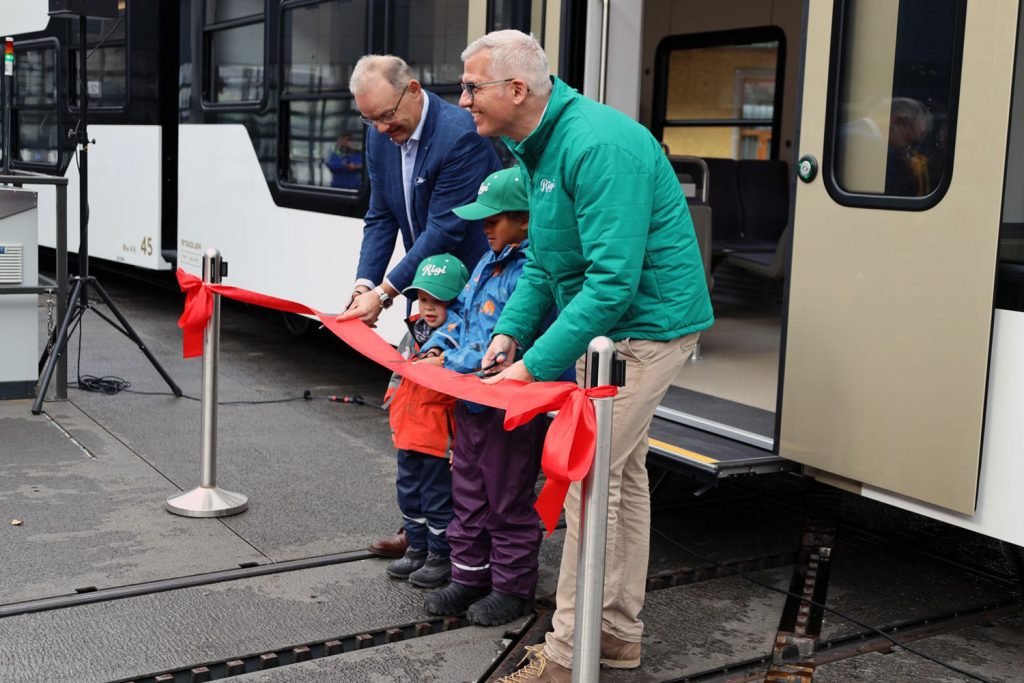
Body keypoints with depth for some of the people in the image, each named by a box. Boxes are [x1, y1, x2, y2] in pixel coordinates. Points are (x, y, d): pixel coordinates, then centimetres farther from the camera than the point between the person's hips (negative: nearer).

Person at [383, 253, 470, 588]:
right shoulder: (415, 330, 6)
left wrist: (461, 444, -19)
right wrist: (394, 412, 21)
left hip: (440, 438, -8)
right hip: (410, 432, 8)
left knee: (438, 497, 5)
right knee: (409, 492, 20)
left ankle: (440, 556, 21)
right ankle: (417, 548, 36)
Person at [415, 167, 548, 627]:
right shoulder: (490, 262, 10)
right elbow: (461, 311, 19)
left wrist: (449, 364, -19)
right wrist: (435, 348, 1)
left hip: (512, 411, -9)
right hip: (472, 401, 9)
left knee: (508, 502, 6)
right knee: (469, 494, 18)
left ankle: (513, 588, 22)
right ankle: (470, 577, 33)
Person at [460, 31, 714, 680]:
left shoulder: (598, 144, -25)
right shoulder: (540, 146, 8)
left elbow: (613, 280, -30)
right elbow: (543, 261, 15)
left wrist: (536, 366, -28)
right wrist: (510, 332, 0)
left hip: (642, 327, -10)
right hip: (614, 325, 10)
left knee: (590, 481, -7)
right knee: (622, 474, 16)